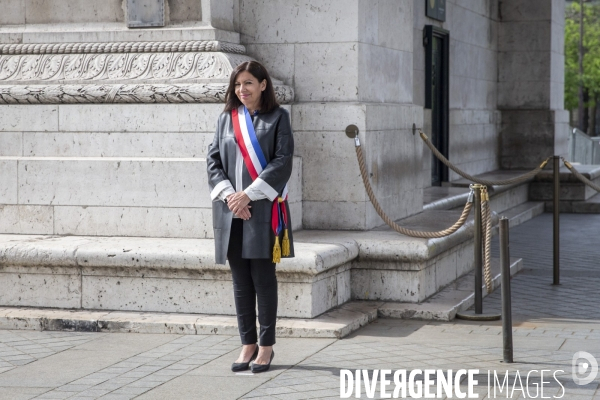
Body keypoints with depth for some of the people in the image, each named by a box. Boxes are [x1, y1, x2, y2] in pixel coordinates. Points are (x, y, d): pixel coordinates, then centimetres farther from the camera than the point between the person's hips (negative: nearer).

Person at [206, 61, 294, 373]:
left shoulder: (277, 117, 2)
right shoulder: (227, 118, 12)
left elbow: (283, 161, -7)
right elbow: (213, 160, 7)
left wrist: (250, 194, -14)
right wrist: (229, 194, -9)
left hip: (263, 208, -3)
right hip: (231, 209, 3)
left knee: (263, 278, 0)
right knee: (240, 280, 6)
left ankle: (267, 345, 9)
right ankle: (248, 343, 15)